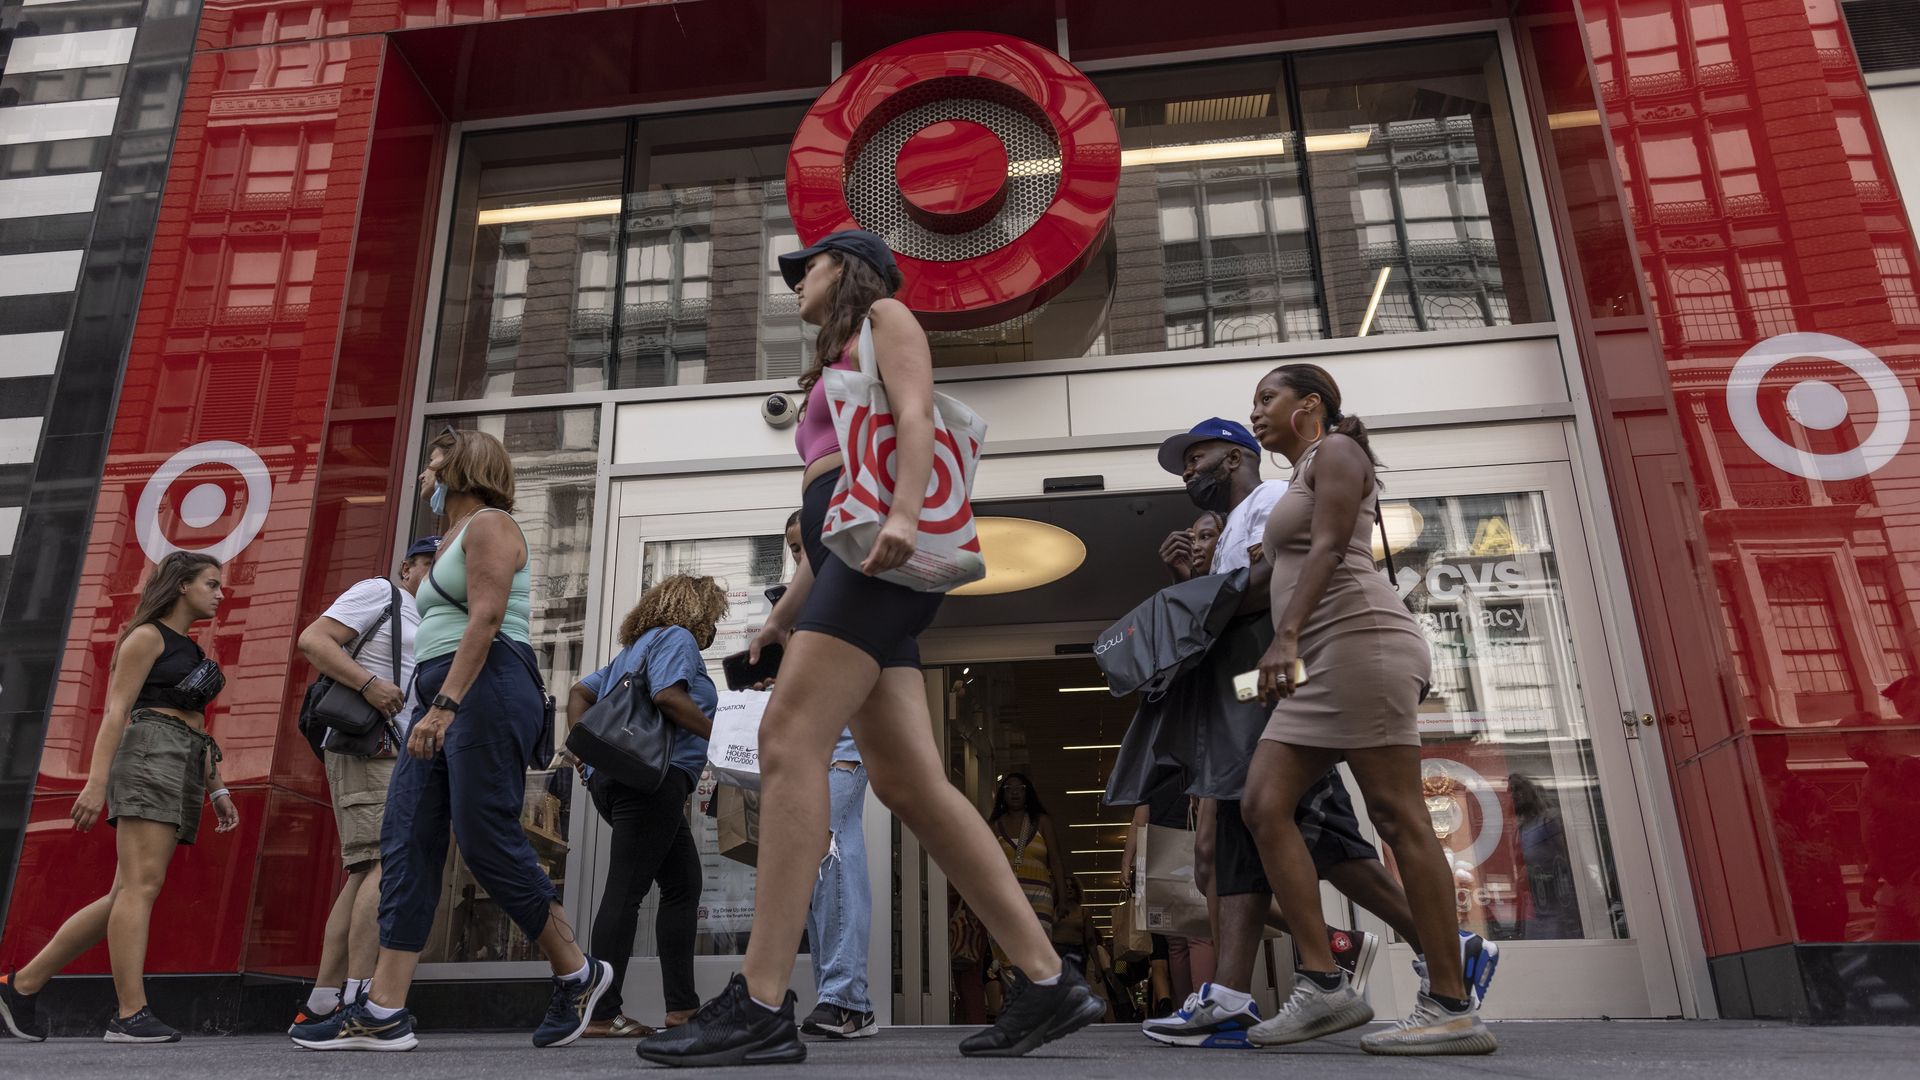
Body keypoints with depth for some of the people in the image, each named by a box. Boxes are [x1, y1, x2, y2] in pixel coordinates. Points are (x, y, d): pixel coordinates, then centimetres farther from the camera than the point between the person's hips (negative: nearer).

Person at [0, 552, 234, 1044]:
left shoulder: (191, 652, 26)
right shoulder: (147, 636, 1)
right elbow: (116, 711, -8)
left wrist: (217, 789, 18)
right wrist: (96, 782, -17)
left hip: (184, 773, 9)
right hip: (150, 758, -9)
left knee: (127, 895, 5)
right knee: (141, 886, -14)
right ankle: (130, 1015, -15)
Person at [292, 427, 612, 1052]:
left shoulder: (489, 524, -1)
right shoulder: (453, 540, 28)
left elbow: (485, 620, -14)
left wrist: (444, 706, -22)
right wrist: (433, 708, 16)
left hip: (486, 690, -10)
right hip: (441, 696, 10)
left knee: (486, 840, -12)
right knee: (406, 841, -1)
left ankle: (578, 974, 4)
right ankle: (384, 1013, -2)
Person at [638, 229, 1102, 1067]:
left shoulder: (884, 318, 13)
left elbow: (917, 415, -8)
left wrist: (904, 509, -26)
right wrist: (785, 614, 24)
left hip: (885, 544, -9)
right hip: (853, 554, 9)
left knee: (788, 740, -20)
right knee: (907, 781, -3)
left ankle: (761, 1007, -22)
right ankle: (1047, 982, -3)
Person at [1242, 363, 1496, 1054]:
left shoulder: (1335, 450, 4)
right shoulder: (1304, 481, 31)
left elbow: (1329, 549, -12)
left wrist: (1286, 636, -23)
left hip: (1360, 638, -9)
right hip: (1323, 665, 9)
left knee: (1397, 816, -11)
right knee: (1263, 803, -4)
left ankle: (1453, 1008, -7)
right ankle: (1323, 985, -7)